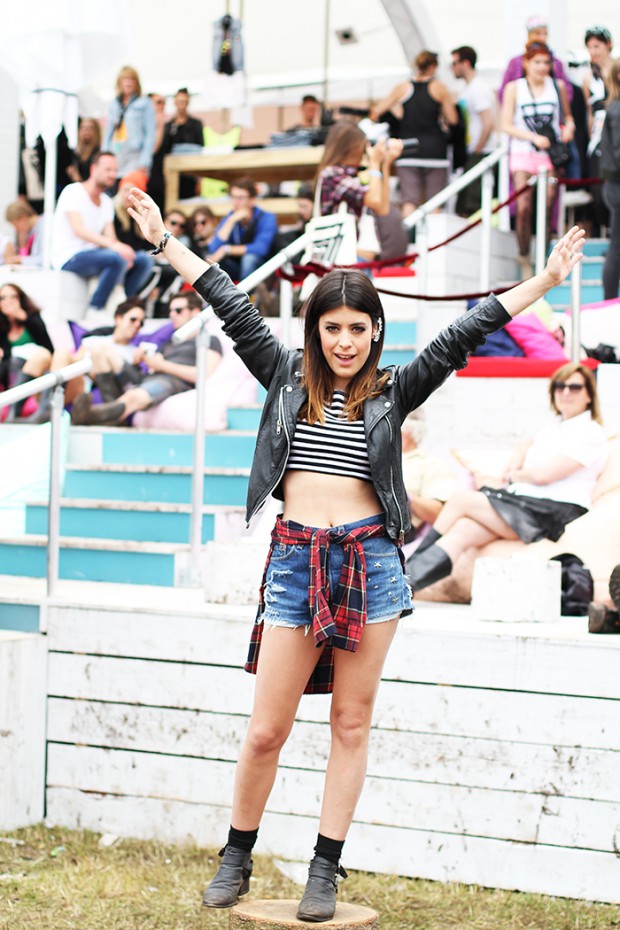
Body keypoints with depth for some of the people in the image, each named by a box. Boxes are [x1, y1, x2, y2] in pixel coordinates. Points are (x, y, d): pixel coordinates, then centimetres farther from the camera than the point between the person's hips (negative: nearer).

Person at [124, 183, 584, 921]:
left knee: (351, 724, 5)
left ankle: (324, 873, 15)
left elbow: (461, 337, 4)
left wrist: (544, 281, 2)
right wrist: (166, 241, 11)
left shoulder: (392, 393, 7)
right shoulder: (287, 378, 9)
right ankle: (236, 860, 20)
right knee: (266, 731, 2)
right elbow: (235, 311, 9)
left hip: (371, 562, 0)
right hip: (295, 561, 0)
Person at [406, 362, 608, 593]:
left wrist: (514, 477, 6)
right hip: (525, 502, 7)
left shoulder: (591, 433, -5)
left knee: (462, 499, -13)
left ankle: (416, 560, -6)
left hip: (554, 511, -7)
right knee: (462, 531, -19)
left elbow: (543, 475, -14)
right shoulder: (553, 426, 21)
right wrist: (514, 465, 18)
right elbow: (529, 444, 41)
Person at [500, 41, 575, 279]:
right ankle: (524, 260, -2)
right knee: (523, 207, -12)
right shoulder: (514, 88, 2)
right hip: (523, 153, -2)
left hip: (551, 153, 2)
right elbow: (506, 126, -1)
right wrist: (534, 137, -12)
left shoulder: (558, 86, 9)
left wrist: (568, 126, -1)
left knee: (548, 206, -3)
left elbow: (567, 115, 22)